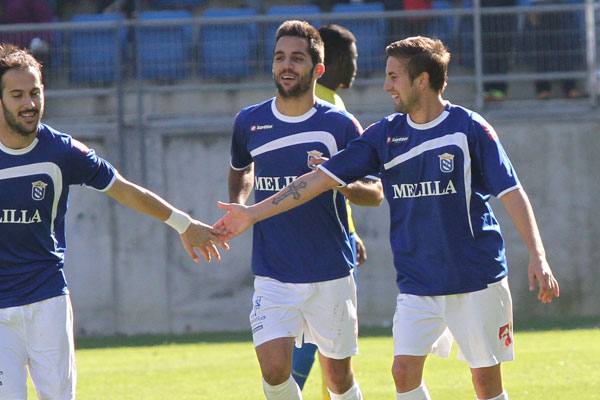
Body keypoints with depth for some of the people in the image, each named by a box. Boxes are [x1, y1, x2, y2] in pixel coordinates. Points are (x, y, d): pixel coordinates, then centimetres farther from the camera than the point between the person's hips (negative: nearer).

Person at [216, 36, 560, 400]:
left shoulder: (469, 128, -7)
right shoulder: (386, 134, 5)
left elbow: (512, 192, -7)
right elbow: (323, 177, 5)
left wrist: (538, 256, -17)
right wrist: (253, 214, 2)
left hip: (476, 280, -4)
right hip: (417, 284, 4)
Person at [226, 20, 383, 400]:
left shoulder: (340, 125, -4)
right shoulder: (249, 122, 3)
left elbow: (375, 193, 0)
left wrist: (338, 182, -20)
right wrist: (238, 205, 5)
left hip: (331, 275, -1)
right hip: (273, 276, 1)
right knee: (274, 370, -15)